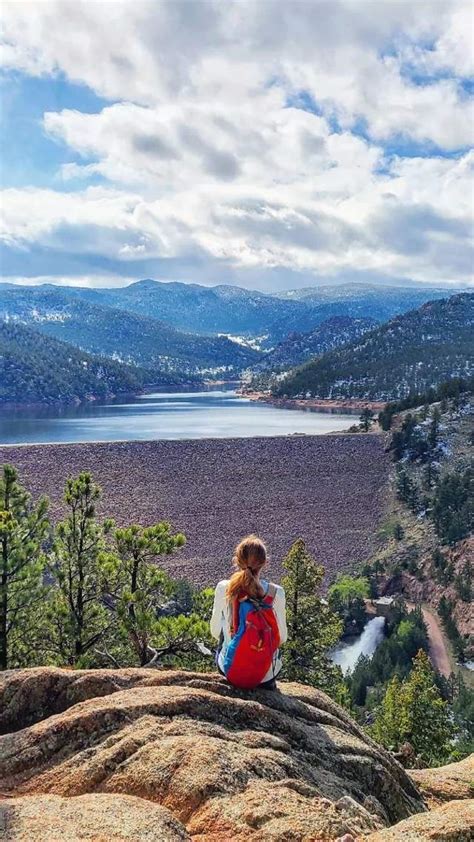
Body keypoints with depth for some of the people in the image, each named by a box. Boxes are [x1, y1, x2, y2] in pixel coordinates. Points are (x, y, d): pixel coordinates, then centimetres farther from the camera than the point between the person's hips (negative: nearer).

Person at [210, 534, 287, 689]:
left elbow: (215, 632, -3)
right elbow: (282, 638, -5)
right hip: (265, 675, 0)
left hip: (230, 670, 0)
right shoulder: (276, 593, -17)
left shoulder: (223, 588, -16)